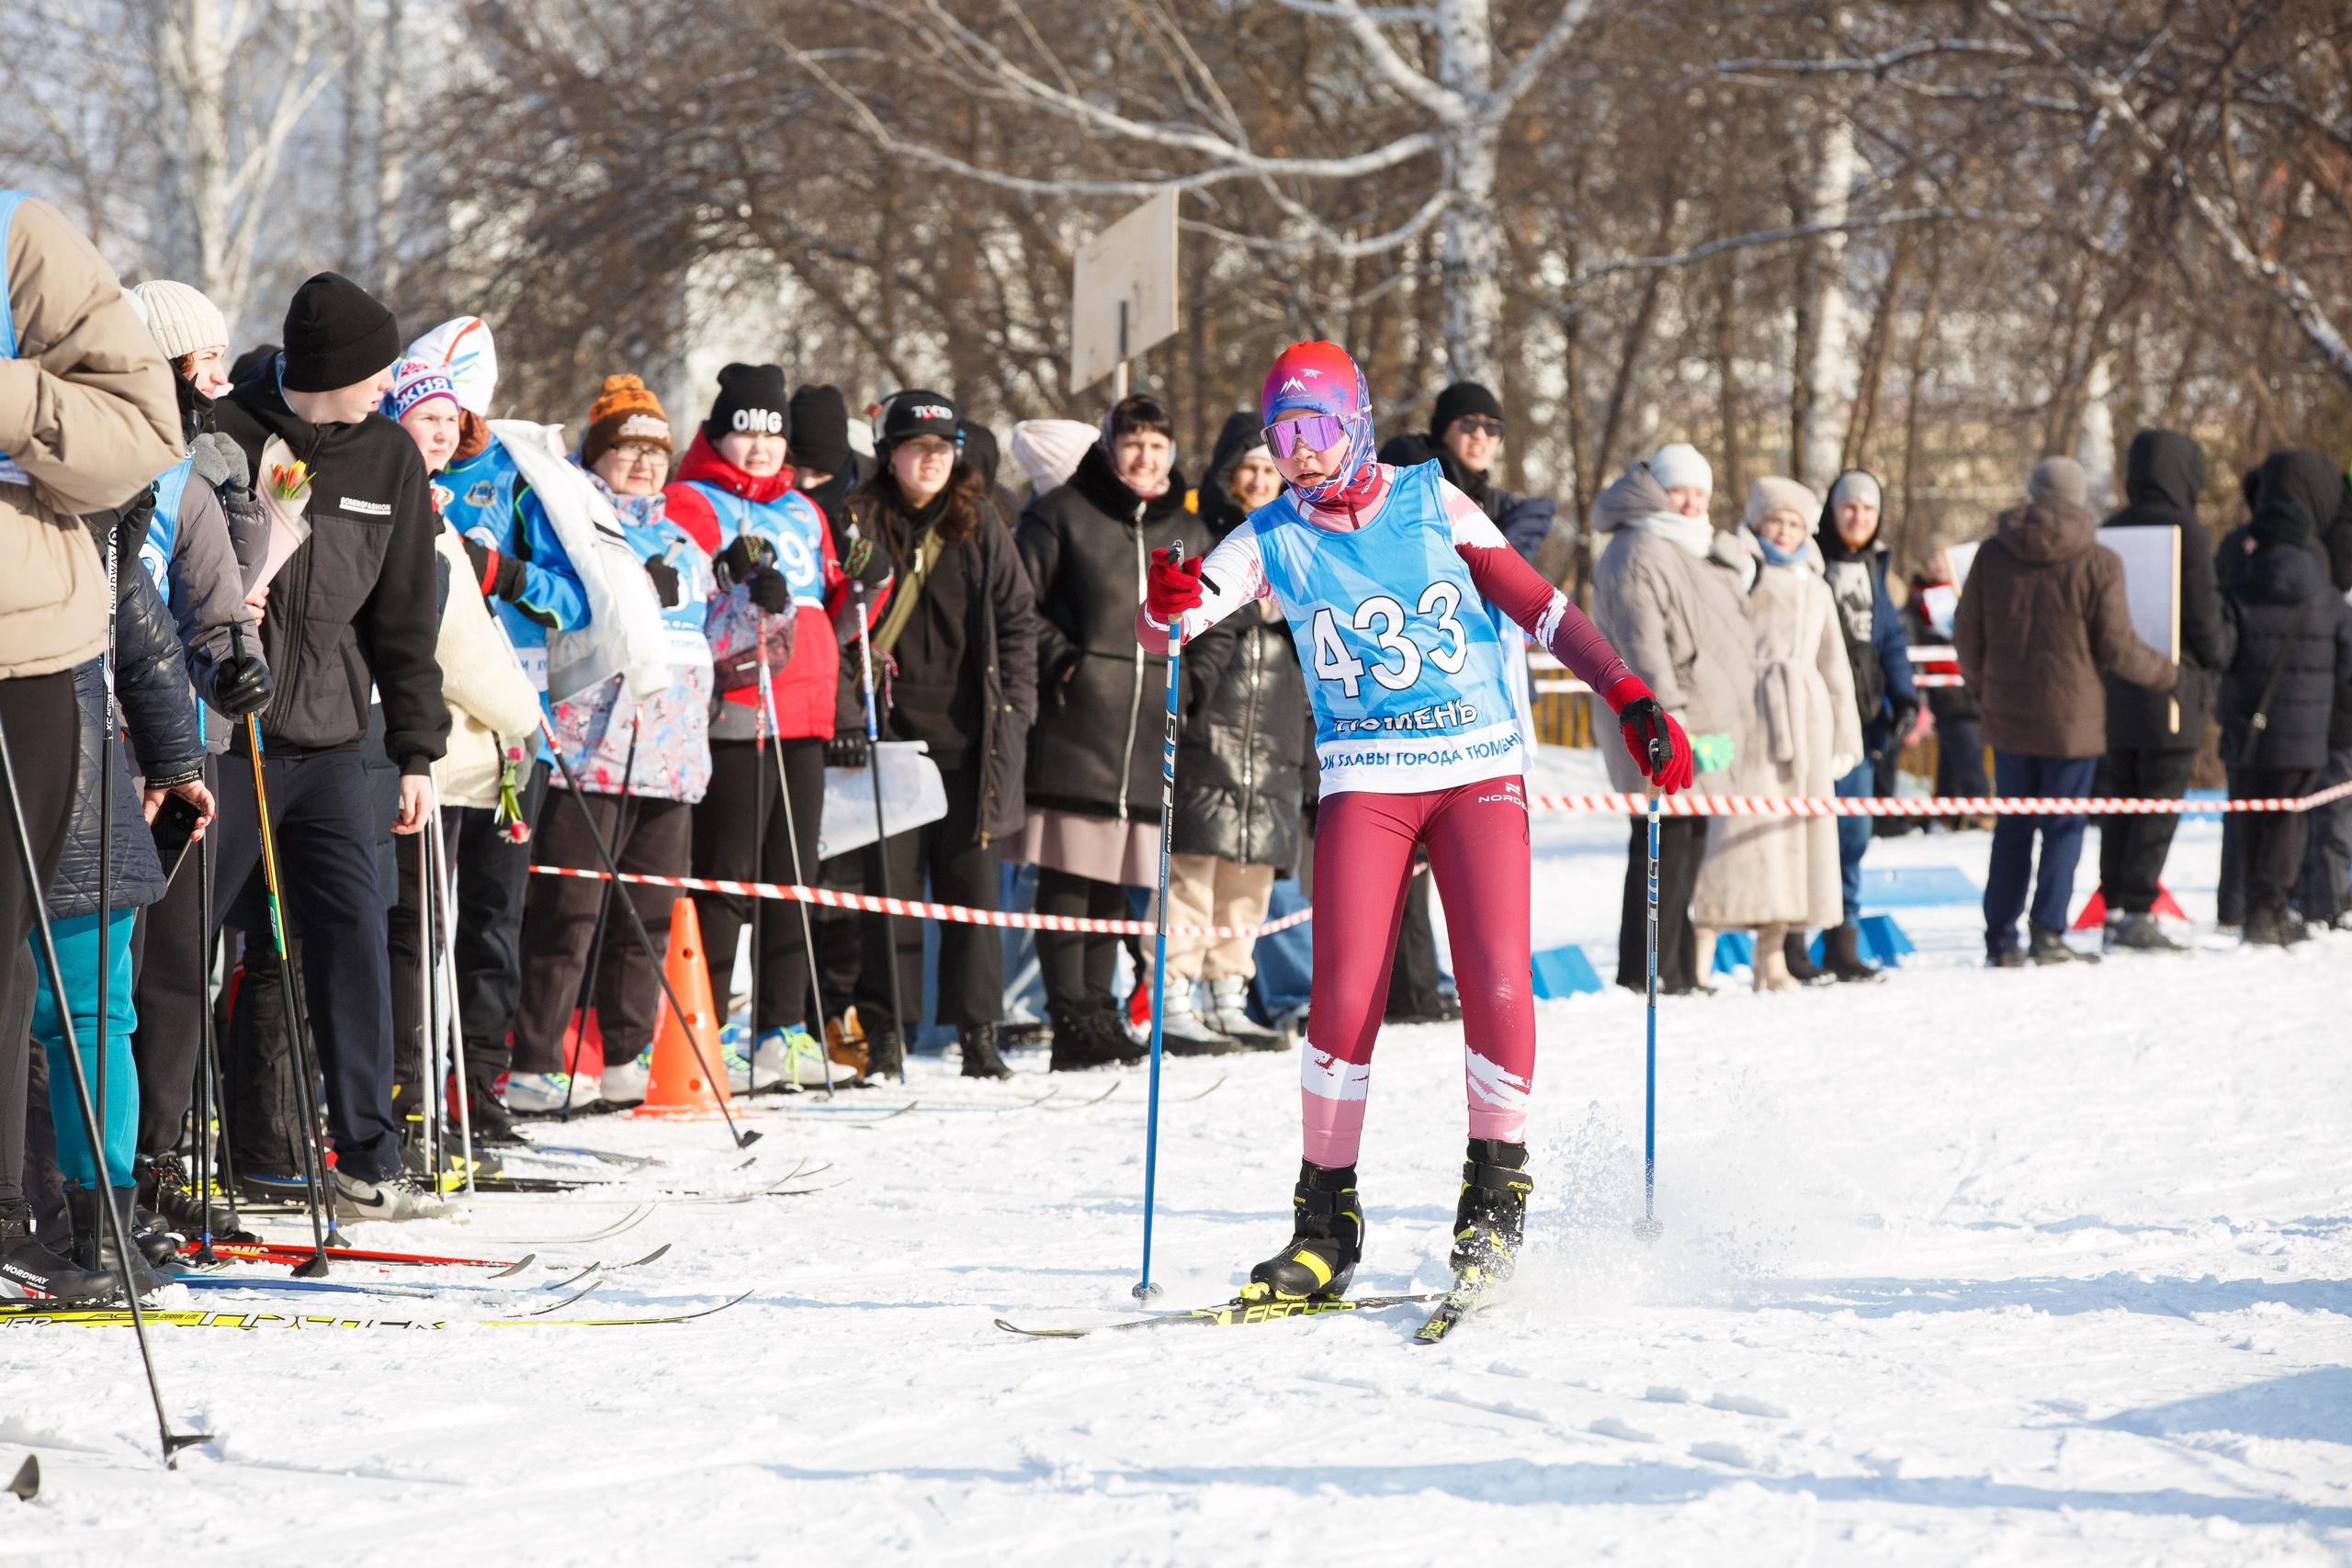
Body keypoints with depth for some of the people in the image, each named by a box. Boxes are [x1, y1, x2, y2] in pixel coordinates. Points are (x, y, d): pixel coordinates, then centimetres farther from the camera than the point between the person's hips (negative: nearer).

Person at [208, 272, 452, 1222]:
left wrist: (416, 749, 10)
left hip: (330, 744, 4)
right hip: (228, 736, -4)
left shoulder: (389, 457, 7)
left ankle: (367, 1161, 4)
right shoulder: (223, 436, -7)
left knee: (354, 939, -1)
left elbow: (405, 617, 13)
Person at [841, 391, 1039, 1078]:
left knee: (973, 885, 3)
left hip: (969, 739, 2)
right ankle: (884, 1030, 5)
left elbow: (1018, 618, 12)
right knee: (890, 883, -2)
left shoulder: (981, 524, 9)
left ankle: (978, 1031, 8)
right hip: (891, 732, -2)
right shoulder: (861, 523, 3)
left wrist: (1014, 708, 3)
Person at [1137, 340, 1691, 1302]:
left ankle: (1496, 1188, 3)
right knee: (1342, 998, -12)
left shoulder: (1429, 502, 3)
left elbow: (1539, 605, 6)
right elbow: (1156, 632, -5)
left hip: (1479, 767, 0)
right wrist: (1167, 604, -29)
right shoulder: (1274, 539, 3)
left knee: (1496, 985, -14)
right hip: (1364, 780, 0)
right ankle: (1326, 1217, 1)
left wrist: (1628, 698, -2)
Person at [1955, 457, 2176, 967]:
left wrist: (1982, 683, 26)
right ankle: (2047, 931, -6)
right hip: (2071, 716, -3)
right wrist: (2167, 674, 11)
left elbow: (1967, 636, 6)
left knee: (2013, 827, 11)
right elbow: (2117, 647, -7)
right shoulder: (2099, 564, -8)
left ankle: (2001, 939, 11)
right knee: (2064, 825, 3)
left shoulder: (1993, 556, 1)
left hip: (2008, 715, 3)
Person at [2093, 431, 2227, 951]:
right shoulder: (2186, 531, -10)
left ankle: (2115, 909, 12)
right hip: (2170, 688, -6)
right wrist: (2212, 663, 4)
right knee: (2160, 803, -4)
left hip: (2114, 687, 6)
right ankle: (2137, 913, -9)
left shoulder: (2110, 532, 9)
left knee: (2118, 801, 11)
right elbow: (2203, 609, -11)